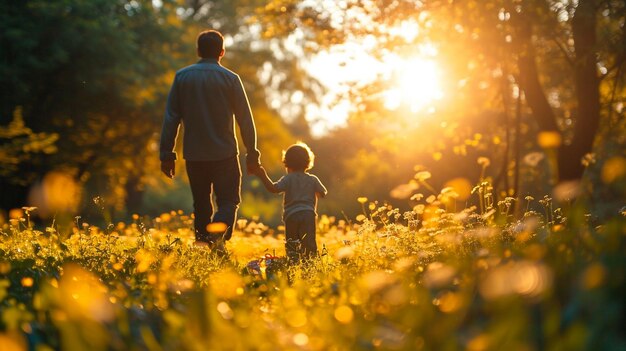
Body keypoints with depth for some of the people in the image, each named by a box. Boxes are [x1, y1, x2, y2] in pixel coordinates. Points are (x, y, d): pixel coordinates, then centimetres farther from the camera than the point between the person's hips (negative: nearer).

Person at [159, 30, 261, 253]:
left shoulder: (182, 77, 3)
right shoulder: (230, 79, -2)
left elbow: (171, 118, 2)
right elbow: (245, 119, -2)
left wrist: (166, 153, 6)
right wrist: (252, 153, 5)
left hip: (194, 155, 2)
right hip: (224, 153, -2)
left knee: (201, 203, 15)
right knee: (228, 200, 3)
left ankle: (202, 241, 11)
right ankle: (219, 231, -26)